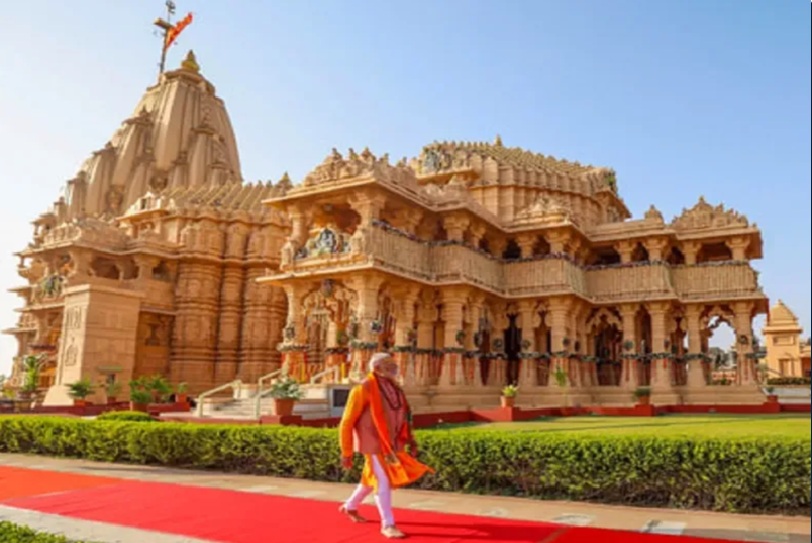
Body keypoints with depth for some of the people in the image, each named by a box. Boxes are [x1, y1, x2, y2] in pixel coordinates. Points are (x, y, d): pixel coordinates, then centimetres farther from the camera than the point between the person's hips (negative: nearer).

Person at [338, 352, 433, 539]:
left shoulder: (393, 388, 5)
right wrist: (346, 452, -12)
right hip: (374, 444, -8)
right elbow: (346, 422, -13)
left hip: (390, 444, 8)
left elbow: (402, 417, 14)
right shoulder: (364, 389, -17)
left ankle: (350, 506, 41)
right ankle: (388, 525, 7)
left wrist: (410, 440, 7)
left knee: (373, 478, 20)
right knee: (383, 482, -6)